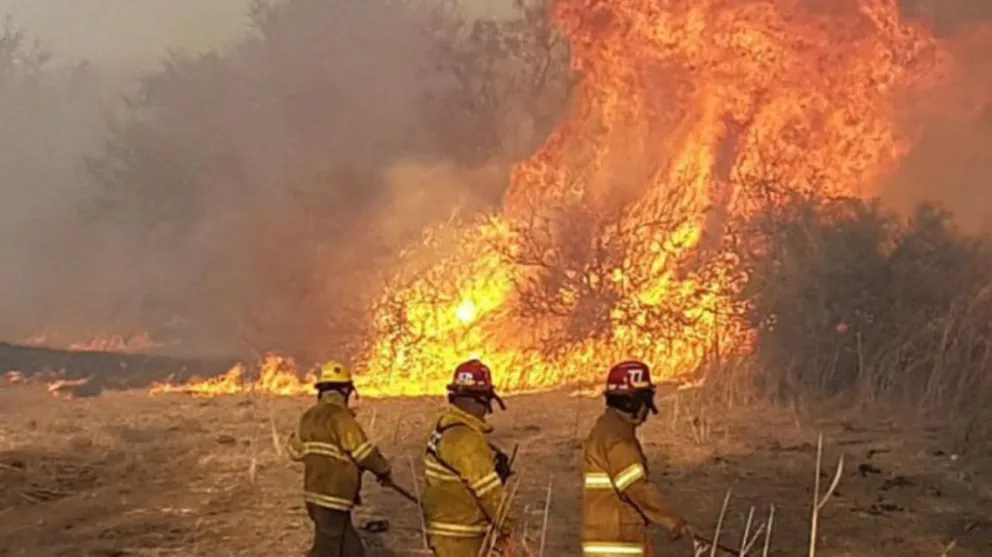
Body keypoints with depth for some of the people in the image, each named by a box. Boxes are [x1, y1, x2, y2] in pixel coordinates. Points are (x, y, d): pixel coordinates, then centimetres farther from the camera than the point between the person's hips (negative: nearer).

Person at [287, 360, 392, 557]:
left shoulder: (309, 416, 10)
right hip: (333, 498, -9)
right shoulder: (339, 415, -15)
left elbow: (295, 450, 20)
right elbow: (362, 451, -15)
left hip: (315, 494, 9)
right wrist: (383, 470, 1)